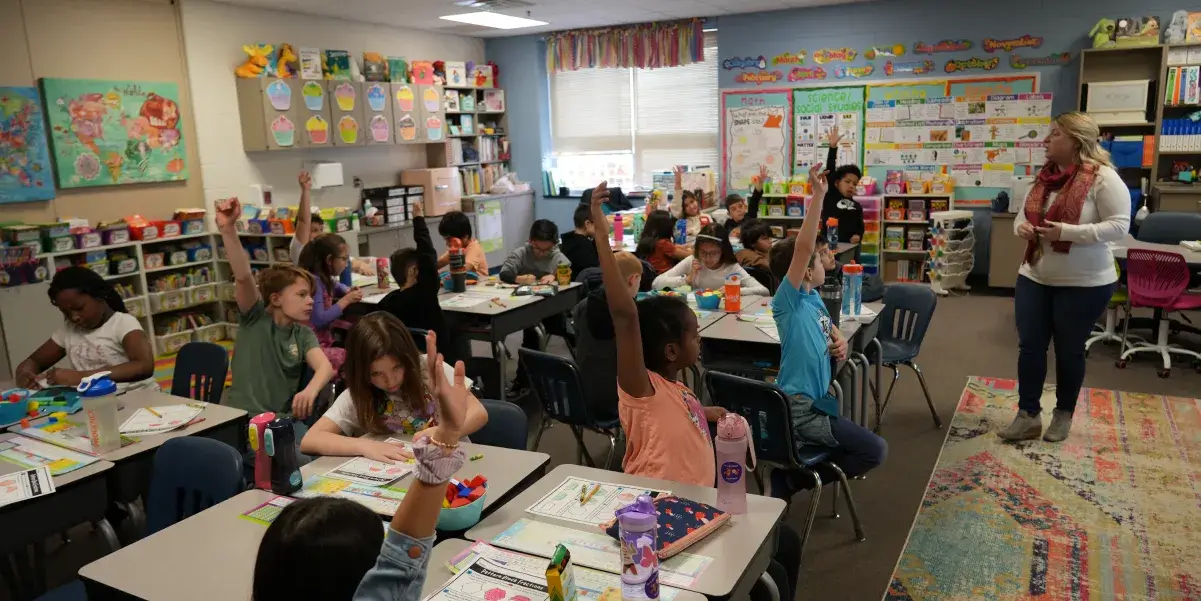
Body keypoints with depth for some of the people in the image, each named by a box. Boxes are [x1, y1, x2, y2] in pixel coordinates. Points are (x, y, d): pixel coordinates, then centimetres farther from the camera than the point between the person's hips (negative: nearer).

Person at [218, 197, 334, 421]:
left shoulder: (303, 334, 7)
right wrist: (227, 229, -33)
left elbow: (325, 366, -11)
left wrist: (311, 390, -35)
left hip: (283, 419, 2)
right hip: (243, 418, -2)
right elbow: (243, 276, -17)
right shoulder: (255, 319, 0)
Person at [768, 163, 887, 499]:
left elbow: (828, 328, 29)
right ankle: (795, 478, 0)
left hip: (812, 402, 10)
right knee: (875, 451, -7)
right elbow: (803, 248, -30)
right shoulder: (788, 300, -17)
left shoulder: (813, 299, 9)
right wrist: (818, 196, -32)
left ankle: (789, 469, 22)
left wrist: (840, 342, 6)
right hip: (798, 408, -10)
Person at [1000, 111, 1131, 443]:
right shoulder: (1045, 176, 7)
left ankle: (1063, 415, 27)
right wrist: (1021, 226, -6)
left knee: (1069, 350, 8)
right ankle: (1028, 415, 16)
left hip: (1084, 284, -6)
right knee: (1029, 346, 6)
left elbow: (1119, 225, -19)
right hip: (1034, 278, 6)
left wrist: (1067, 232, -27)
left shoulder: (1102, 177, -14)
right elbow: (1024, 214, 18)